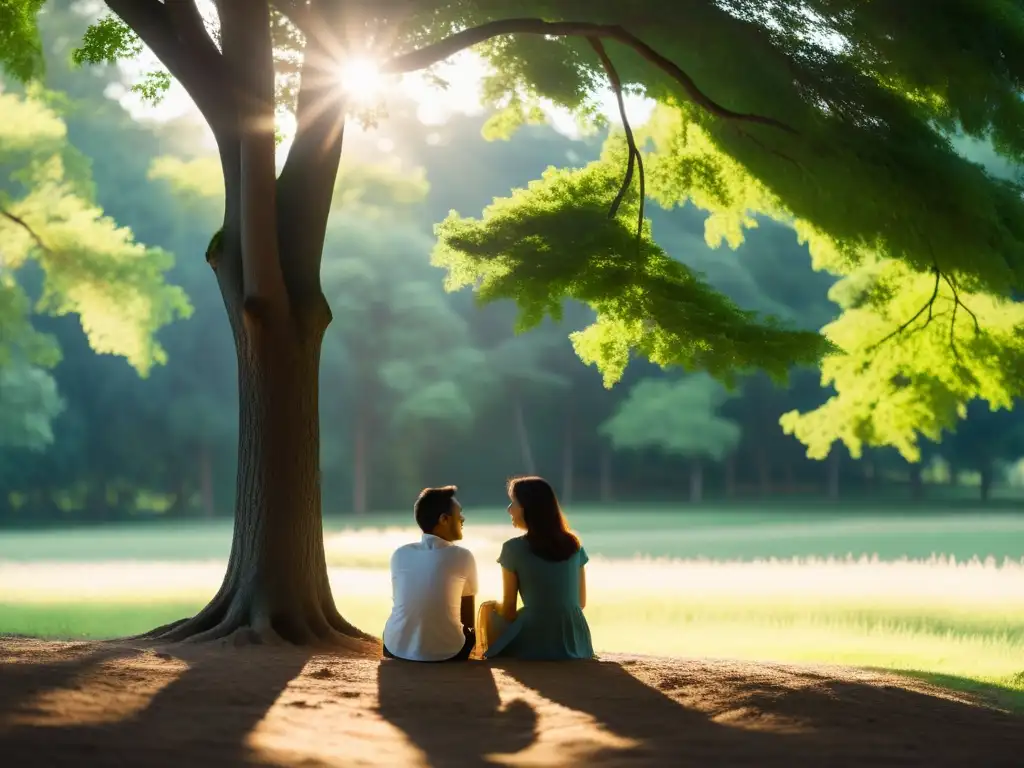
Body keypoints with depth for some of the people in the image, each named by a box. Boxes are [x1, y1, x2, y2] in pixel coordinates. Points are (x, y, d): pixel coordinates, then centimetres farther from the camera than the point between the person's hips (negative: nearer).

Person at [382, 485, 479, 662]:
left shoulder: (400, 554, 5)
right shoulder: (462, 556, -2)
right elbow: (468, 619, 8)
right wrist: (467, 632, 29)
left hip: (398, 650, 2)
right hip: (446, 652, -2)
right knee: (470, 632, 30)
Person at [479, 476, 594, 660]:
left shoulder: (513, 548, -9)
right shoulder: (574, 545, 5)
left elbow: (508, 610, -4)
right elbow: (581, 602, 12)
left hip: (534, 646, -5)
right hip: (576, 646, 5)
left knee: (488, 609, 23)